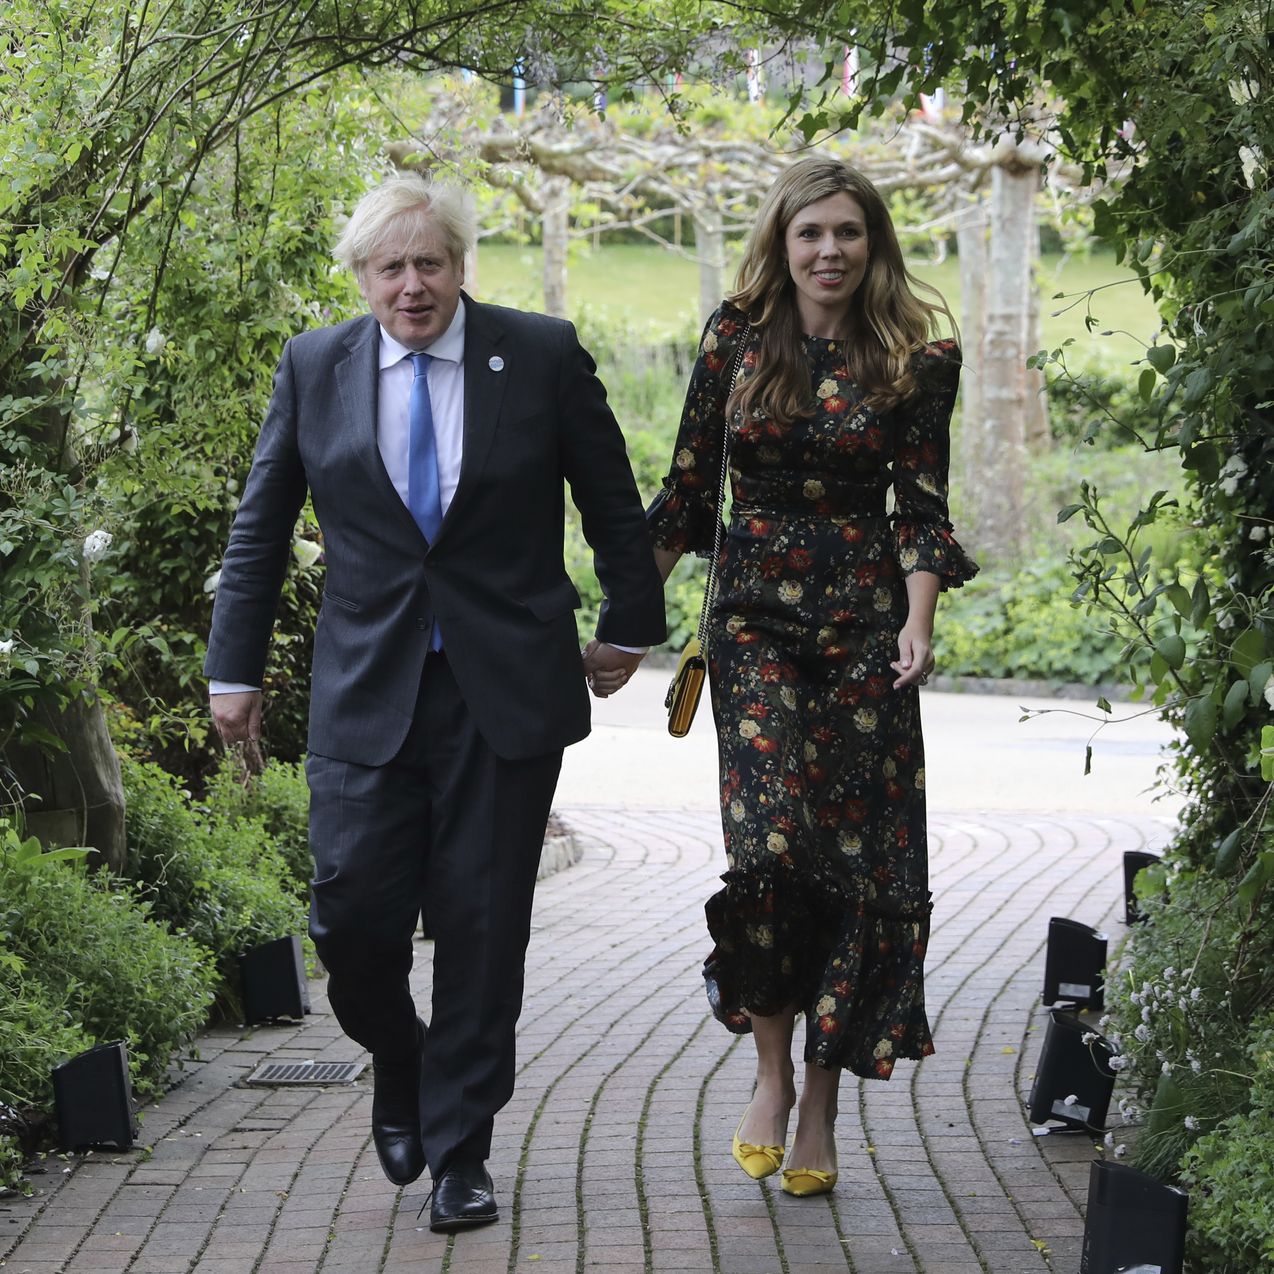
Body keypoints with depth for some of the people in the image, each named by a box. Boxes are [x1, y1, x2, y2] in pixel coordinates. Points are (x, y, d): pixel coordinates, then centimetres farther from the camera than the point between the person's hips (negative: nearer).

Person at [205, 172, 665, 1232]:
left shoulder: (543, 355, 0)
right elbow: (261, 528, 12)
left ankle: (461, 1154, 15)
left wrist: (629, 627, 16)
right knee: (352, 908, -7)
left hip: (508, 693, -1)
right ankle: (400, 1063, 26)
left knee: (482, 924, 2)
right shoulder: (315, 368, 5)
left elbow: (611, 501, 11)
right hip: (366, 693, 1)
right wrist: (236, 668, 12)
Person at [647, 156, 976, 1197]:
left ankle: (820, 1109, 11)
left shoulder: (915, 358, 1)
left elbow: (922, 504, 0)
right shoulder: (736, 339, 3)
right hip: (755, 619, 0)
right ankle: (772, 1073, 3)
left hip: (864, 629, 0)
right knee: (771, 841, -16)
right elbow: (688, 486, 8)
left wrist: (918, 620, -15)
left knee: (857, 859, 0)